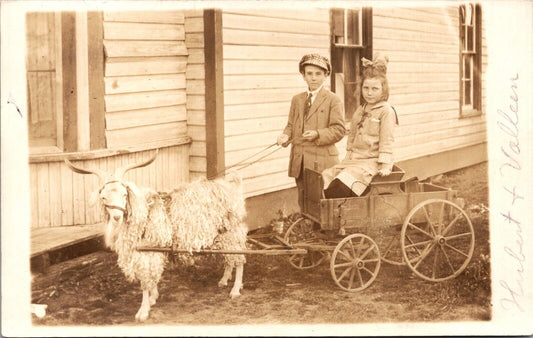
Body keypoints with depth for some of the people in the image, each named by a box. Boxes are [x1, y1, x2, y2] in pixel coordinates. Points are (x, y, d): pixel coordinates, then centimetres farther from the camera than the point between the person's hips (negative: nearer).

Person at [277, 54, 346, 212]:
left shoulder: (333, 100, 0)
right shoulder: (297, 100, 17)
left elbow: (339, 130, -7)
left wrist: (318, 134, -21)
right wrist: (286, 136, -3)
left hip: (322, 161, -5)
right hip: (299, 161, 5)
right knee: (303, 203, 9)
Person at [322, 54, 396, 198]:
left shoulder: (386, 111, -5)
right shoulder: (360, 110, 18)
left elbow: (387, 141, -9)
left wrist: (385, 166, -15)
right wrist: (348, 156, 17)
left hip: (371, 162, -8)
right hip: (353, 160, 8)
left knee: (337, 189, -27)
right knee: (324, 179, -12)